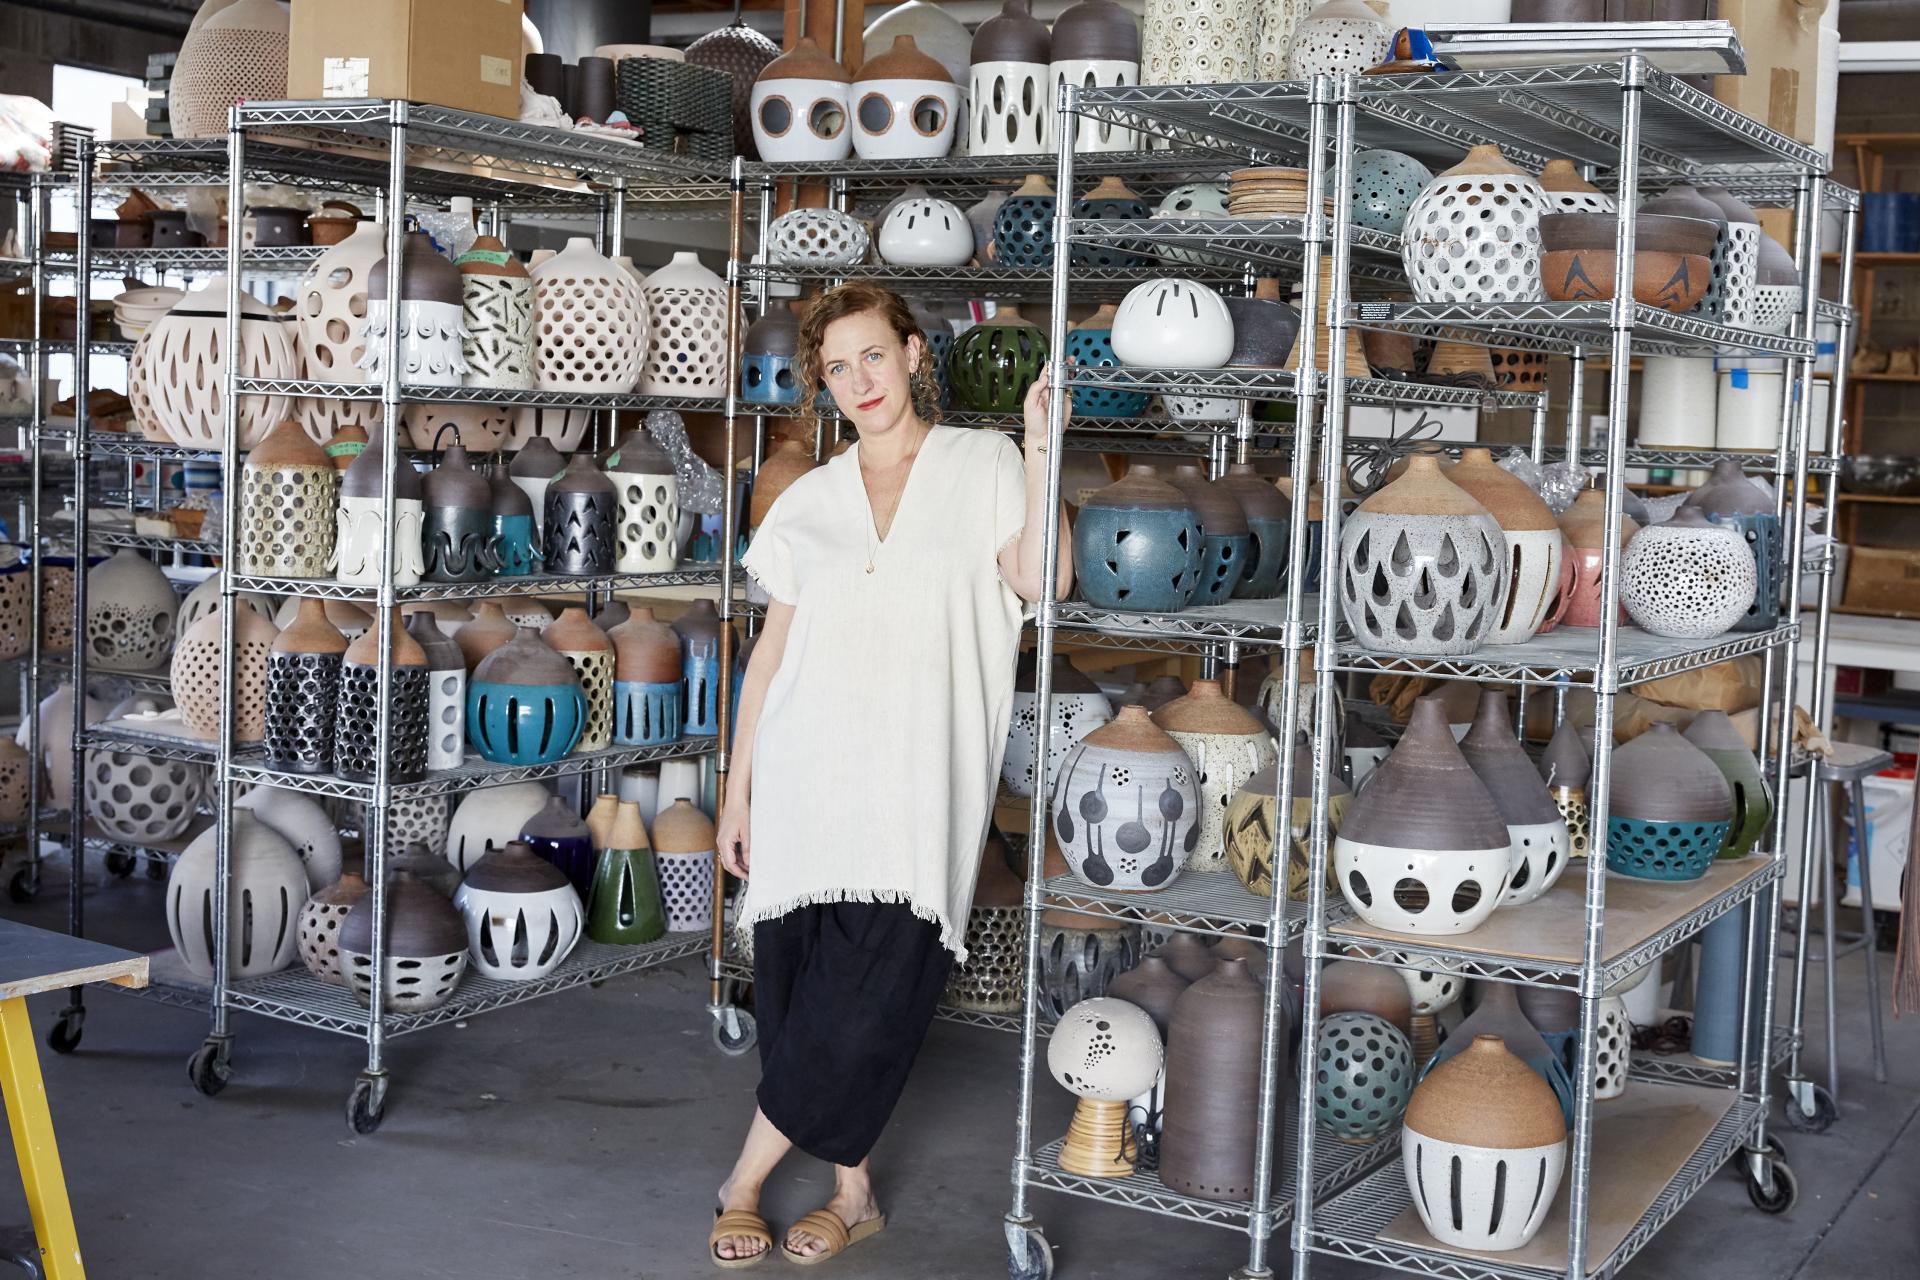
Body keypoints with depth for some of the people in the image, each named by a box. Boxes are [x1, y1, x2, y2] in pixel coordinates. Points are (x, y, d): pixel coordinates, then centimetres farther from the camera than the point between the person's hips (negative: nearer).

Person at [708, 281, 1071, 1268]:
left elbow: (1042, 580, -13)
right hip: (807, 775, 3)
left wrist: (1041, 452, -17)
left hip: (915, 787, -3)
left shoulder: (982, 466, 5)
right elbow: (772, 649, 13)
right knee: (800, 984, 2)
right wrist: (738, 789, 11)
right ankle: (852, 1191, 16)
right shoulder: (810, 502, 13)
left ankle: (748, 1177, 8)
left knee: (869, 989, -8)